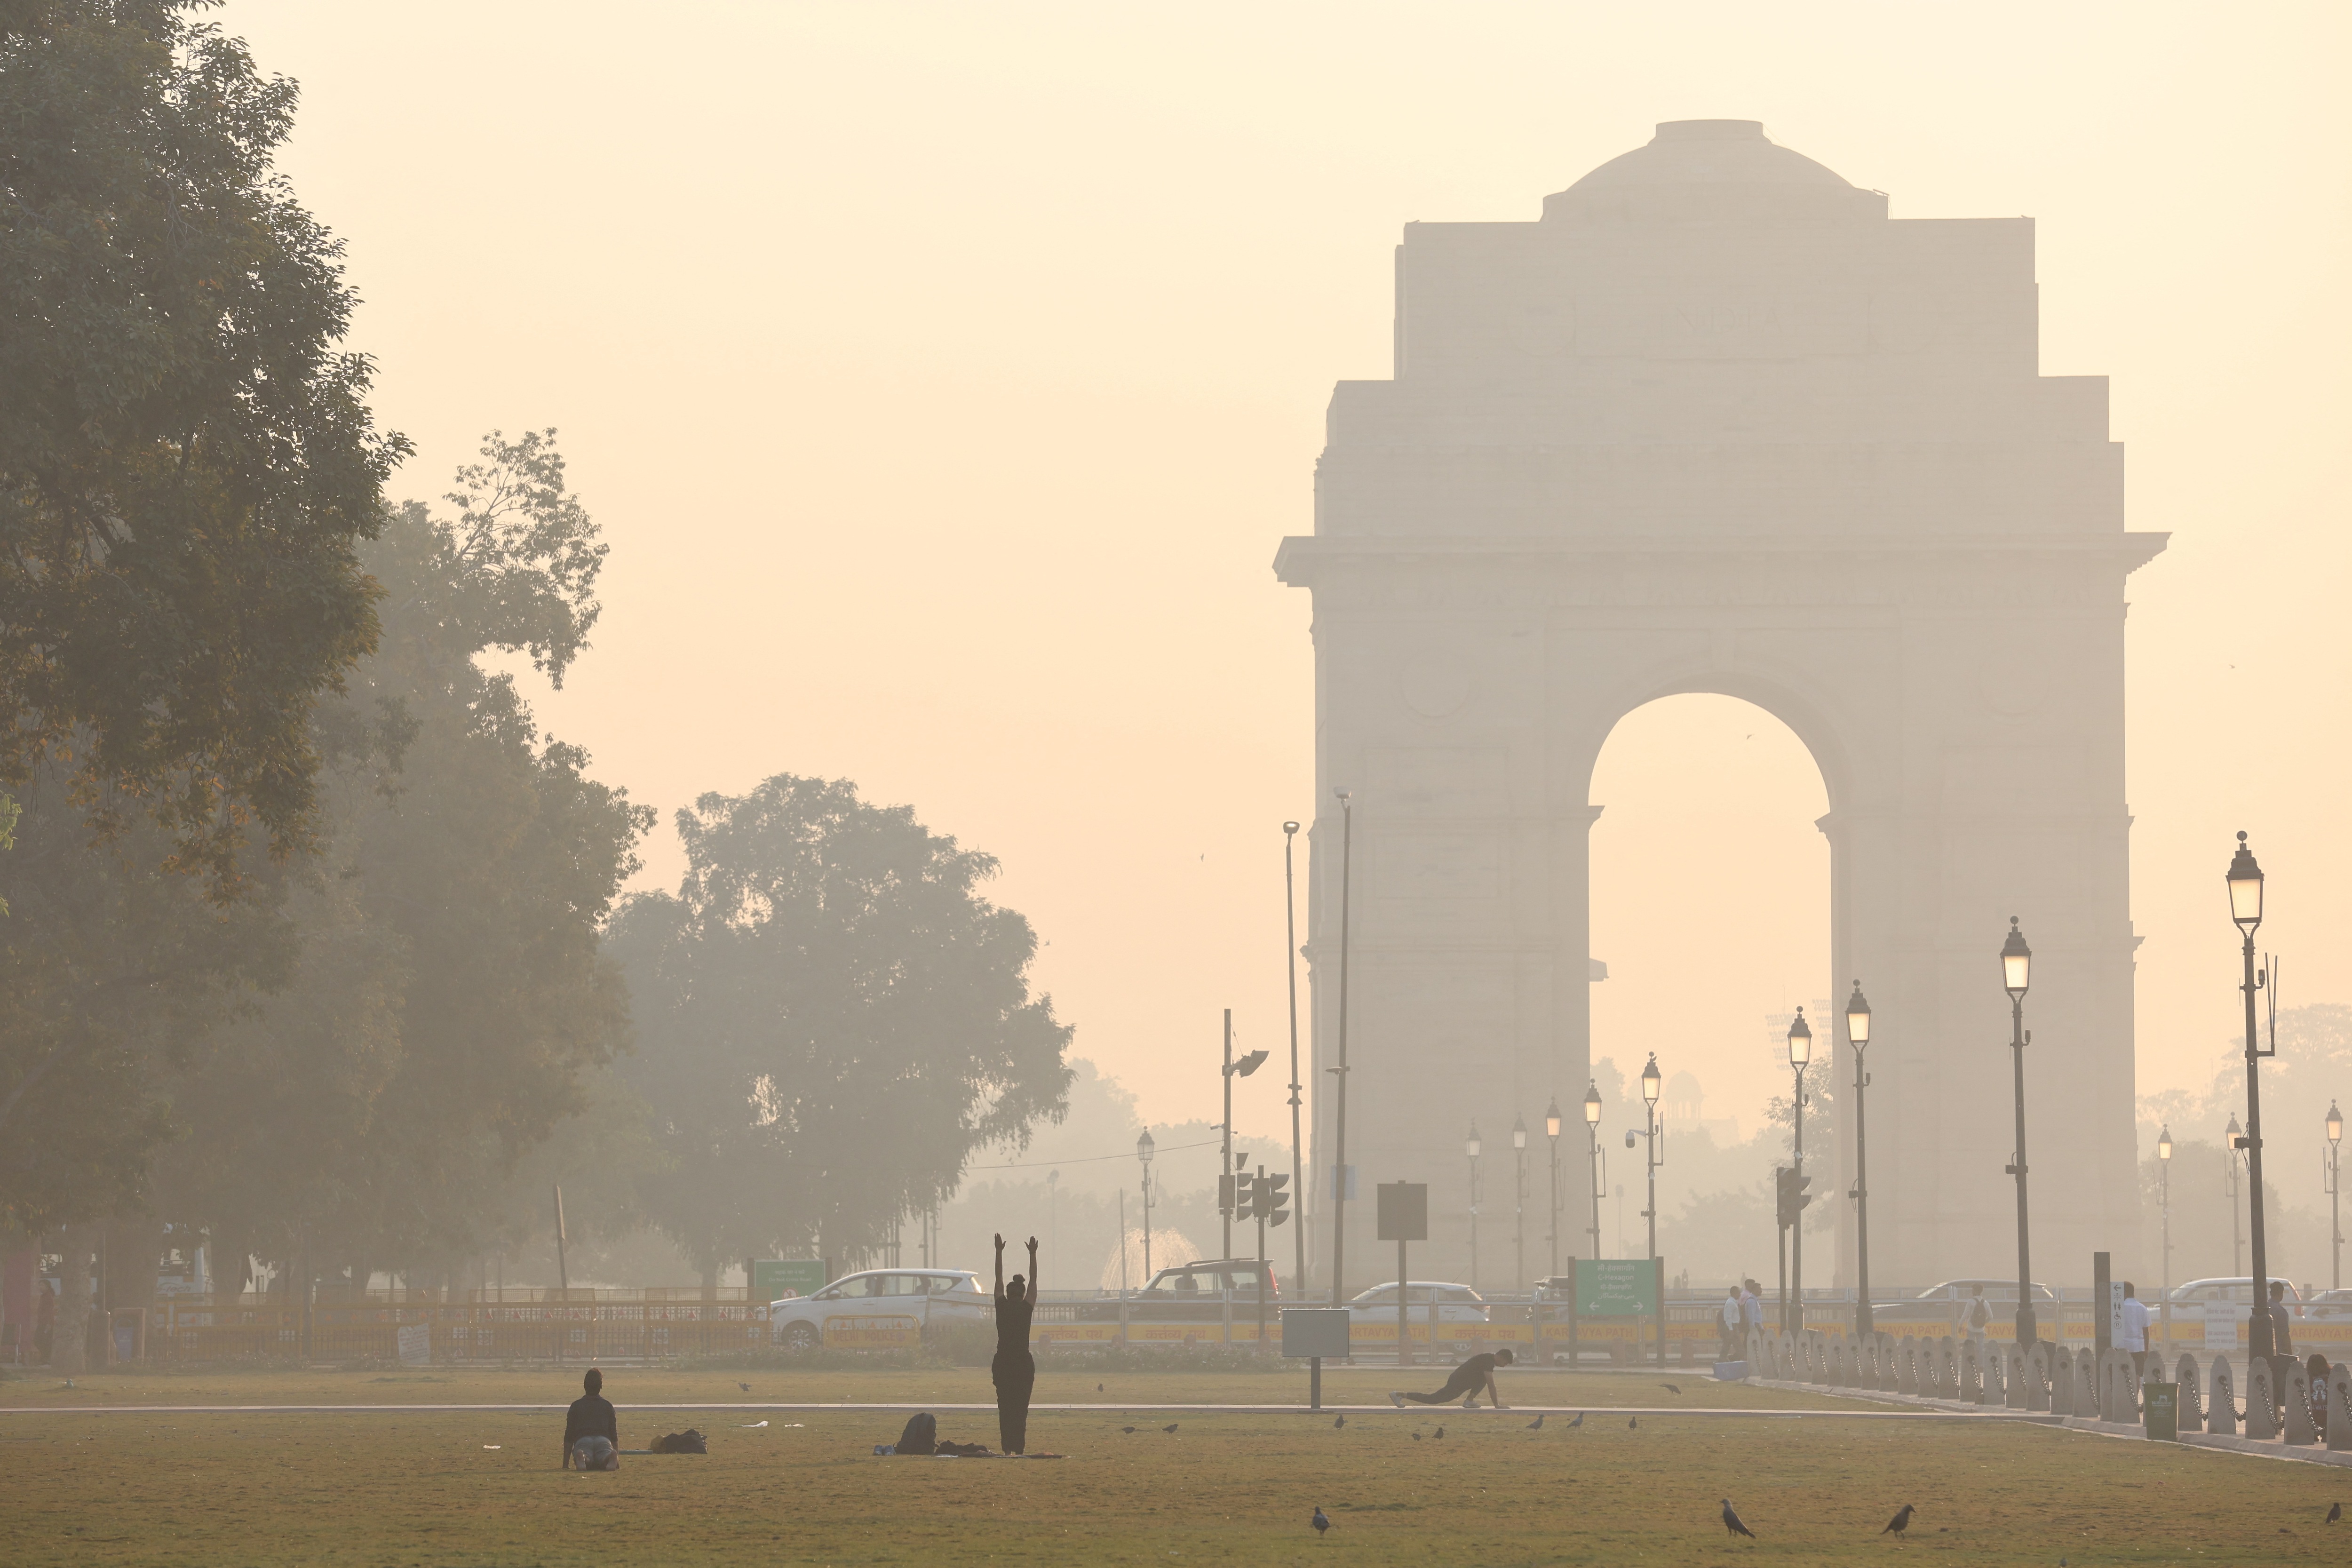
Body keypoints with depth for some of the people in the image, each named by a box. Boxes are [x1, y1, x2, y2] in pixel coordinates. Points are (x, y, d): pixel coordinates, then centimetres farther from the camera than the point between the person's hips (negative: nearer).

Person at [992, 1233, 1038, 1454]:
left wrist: (999, 1252, 14)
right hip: (1024, 1363, -1)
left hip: (1002, 1362, 1)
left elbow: (999, 1279, 7)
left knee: (1005, 1406, 5)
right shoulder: (1027, 1309, -3)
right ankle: (1019, 1447, -5)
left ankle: (1007, 1446, -1)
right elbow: (1034, 1280, 5)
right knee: (1021, 1407, 1)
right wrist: (1033, 1254, 11)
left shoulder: (1002, 1307, -2)